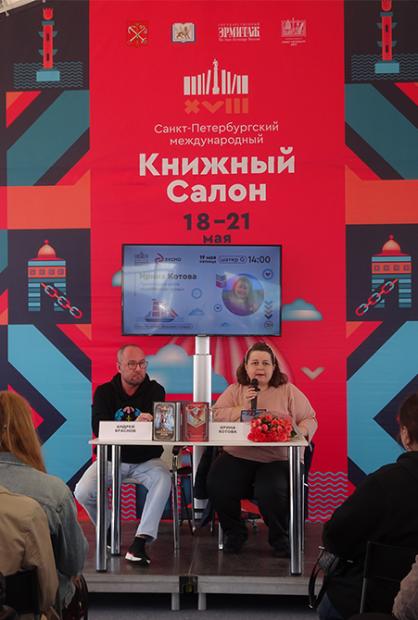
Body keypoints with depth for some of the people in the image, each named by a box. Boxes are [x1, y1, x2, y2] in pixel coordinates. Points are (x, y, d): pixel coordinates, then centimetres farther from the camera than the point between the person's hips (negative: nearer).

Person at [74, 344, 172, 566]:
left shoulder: (155, 390, -2)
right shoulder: (105, 392, -2)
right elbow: (98, 428, -17)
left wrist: (150, 421, -40)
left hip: (146, 460, 0)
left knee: (163, 481, -32)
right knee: (83, 492, -22)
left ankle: (140, 542, -30)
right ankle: (107, 530, 9)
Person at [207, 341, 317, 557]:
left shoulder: (288, 391, 11)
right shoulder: (234, 390, 15)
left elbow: (310, 419, 7)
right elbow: (215, 415, 3)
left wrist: (300, 432, -15)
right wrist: (243, 407, -8)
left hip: (276, 460, -2)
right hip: (236, 456, 2)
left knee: (271, 493, -31)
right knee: (217, 487, -24)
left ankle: (280, 538, 2)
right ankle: (234, 533, 6)